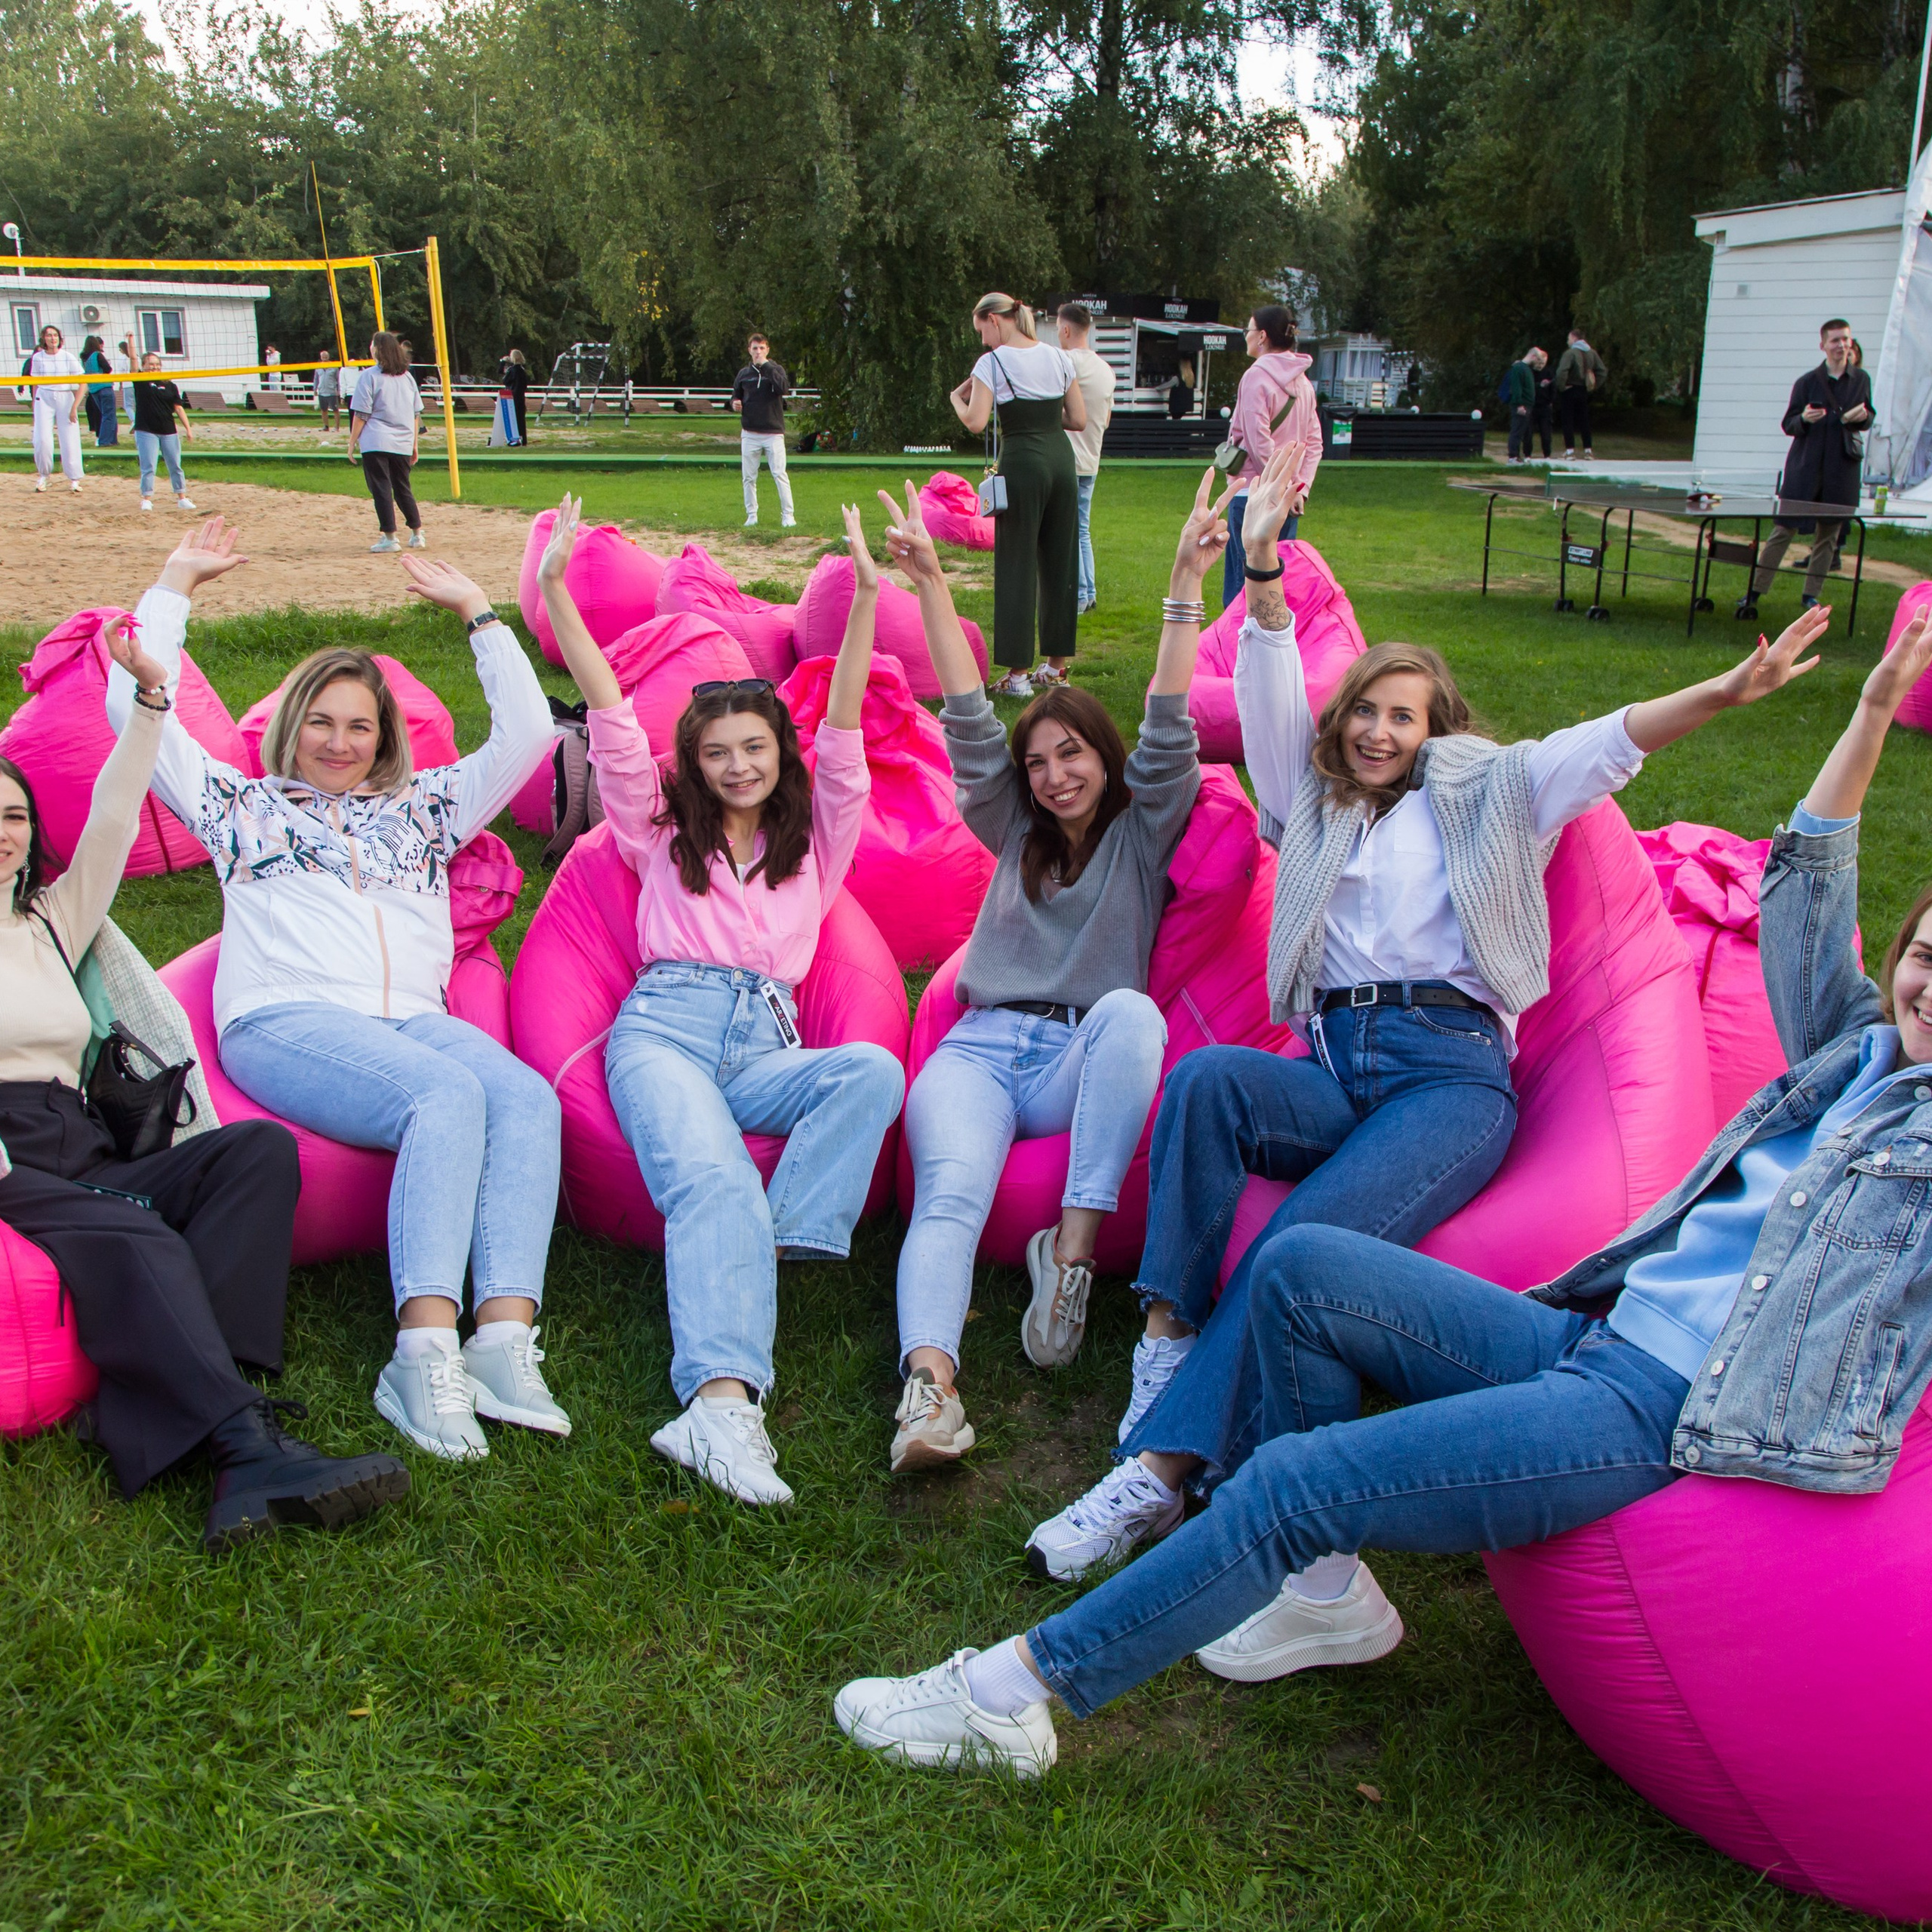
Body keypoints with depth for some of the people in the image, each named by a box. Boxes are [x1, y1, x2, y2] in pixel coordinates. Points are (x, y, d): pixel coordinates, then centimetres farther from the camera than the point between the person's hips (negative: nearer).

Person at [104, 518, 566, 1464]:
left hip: (416, 1021, 3)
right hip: (284, 1021, -3)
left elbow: (526, 731, 26)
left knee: (527, 1098, -32)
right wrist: (172, 591, 25)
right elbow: (136, 711, 18)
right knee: (448, 1095, -36)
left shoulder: (423, 806, 30)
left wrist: (477, 612, 27)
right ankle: (425, 1354, -44)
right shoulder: (241, 803, 25)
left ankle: (504, 1342, -43)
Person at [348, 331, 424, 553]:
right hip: (403, 444, 5)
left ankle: (389, 537, -5)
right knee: (403, 489, 16)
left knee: (381, 489, -2)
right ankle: (417, 535, 17)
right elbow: (416, 414, 13)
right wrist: (414, 444, 19)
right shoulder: (407, 377, 11)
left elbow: (361, 414, -7)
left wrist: (352, 442, -1)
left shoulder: (369, 376, -5)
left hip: (376, 443, -5)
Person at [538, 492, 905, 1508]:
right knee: (713, 1180, -33)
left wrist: (865, 598, 7)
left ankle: (759, 1250, -38)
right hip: (665, 1022, -2)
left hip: (765, 1042, 2)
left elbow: (842, 738, 16)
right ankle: (722, 1400, -53)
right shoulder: (662, 831, 25)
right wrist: (554, 591, 10)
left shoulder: (813, 840, 27)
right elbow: (611, 719, 17)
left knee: (875, 1069, -33)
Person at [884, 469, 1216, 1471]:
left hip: (1082, 1060, -1)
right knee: (951, 1190, -30)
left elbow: (1168, 731, 2)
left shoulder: (1141, 835, 16)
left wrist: (1186, 582, -8)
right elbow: (969, 724, 11)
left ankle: (1072, 1248, -39)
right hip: (982, 1050, 2)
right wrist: (931, 585, 1)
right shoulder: (1014, 835, 23)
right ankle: (929, 1378, -52)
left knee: (1131, 1011, -37)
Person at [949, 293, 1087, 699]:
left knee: (1017, 564, -1)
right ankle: (1056, 665, 19)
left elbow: (976, 422, -15)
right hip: (1062, 458, 6)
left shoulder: (992, 363, -5)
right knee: (1060, 562, 12)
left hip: (1022, 462, -5)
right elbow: (1079, 419, 10)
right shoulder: (1059, 357, 11)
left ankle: (1018, 673, -2)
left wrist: (956, 398, 5)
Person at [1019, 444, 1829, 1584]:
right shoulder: (1313, 804, 27)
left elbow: (1611, 744, 5)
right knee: (1207, 1079, -33)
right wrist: (1263, 575, 4)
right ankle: (1169, 1336, -33)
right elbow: (1273, 705, 16)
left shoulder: (1481, 794, 19)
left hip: (1452, 1072, -3)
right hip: (1332, 1067, 3)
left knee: (1308, 1245, -30)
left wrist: (1725, 692, -12)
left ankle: (1160, 1466, -35)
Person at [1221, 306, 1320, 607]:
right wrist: (1300, 486, 2)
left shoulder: (1256, 376, -10)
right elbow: (1314, 442, 10)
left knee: (1242, 583, -4)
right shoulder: (1303, 381, 13)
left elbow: (1258, 441, -17)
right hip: (1287, 502, 8)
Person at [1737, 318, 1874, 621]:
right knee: (1783, 529, -4)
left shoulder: (1861, 380, 7)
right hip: (1805, 468, -3)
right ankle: (1754, 591, 0)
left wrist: (1862, 417, -7)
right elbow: (1789, 425, 1)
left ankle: (1811, 596, 15)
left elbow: (1868, 419, 16)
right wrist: (1803, 419, -21)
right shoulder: (1807, 382, 0)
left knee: (1829, 533, 6)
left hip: (1842, 469, 3)